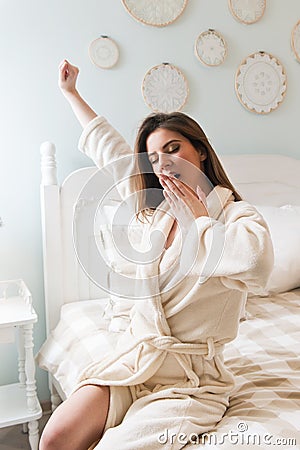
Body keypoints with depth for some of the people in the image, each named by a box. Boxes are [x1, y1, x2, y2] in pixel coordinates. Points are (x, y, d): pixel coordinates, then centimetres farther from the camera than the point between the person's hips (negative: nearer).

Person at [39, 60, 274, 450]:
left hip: (189, 382, -4)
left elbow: (255, 265, -31)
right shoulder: (155, 211, 10)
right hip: (131, 360, 5)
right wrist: (70, 92, 31)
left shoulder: (239, 216, -6)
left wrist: (199, 219, -15)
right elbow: (108, 146, 21)